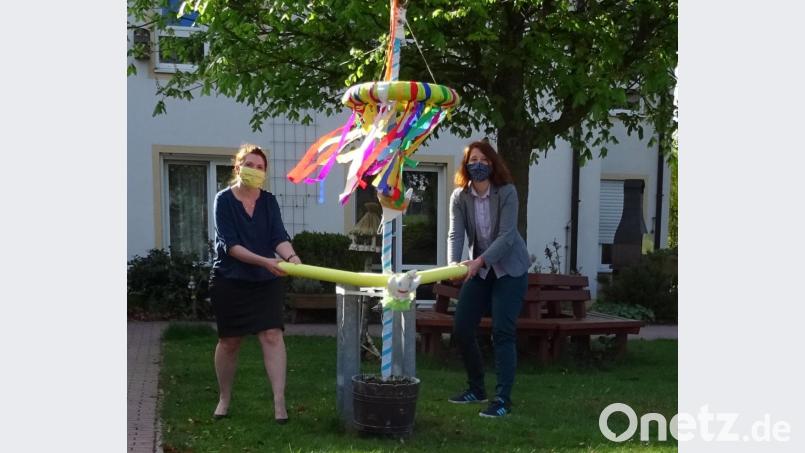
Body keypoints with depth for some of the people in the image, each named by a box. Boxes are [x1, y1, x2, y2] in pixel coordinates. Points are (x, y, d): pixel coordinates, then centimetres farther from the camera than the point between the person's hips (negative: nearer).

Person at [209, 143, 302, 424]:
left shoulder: (269, 201, 2)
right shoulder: (224, 200, -8)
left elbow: (279, 236, -10)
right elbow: (228, 244, -17)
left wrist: (291, 256, -32)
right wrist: (264, 261, -29)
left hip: (267, 281, 2)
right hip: (230, 281, -2)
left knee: (272, 335, -11)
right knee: (229, 341, 8)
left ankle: (279, 401, -13)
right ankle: (224, 399, 26)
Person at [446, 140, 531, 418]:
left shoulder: (507, 192, -18)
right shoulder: (459, 196, -7)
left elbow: (507, 235, -25)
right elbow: (455, 233, -17)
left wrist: (480, 261, -38)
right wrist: (453, 264, -37)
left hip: (509, 268, -4)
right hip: (479, 268, 5)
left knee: (503, 332, -13)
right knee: (461, 327, 2)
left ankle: (503, 399, -10)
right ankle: (476, 389, 20)